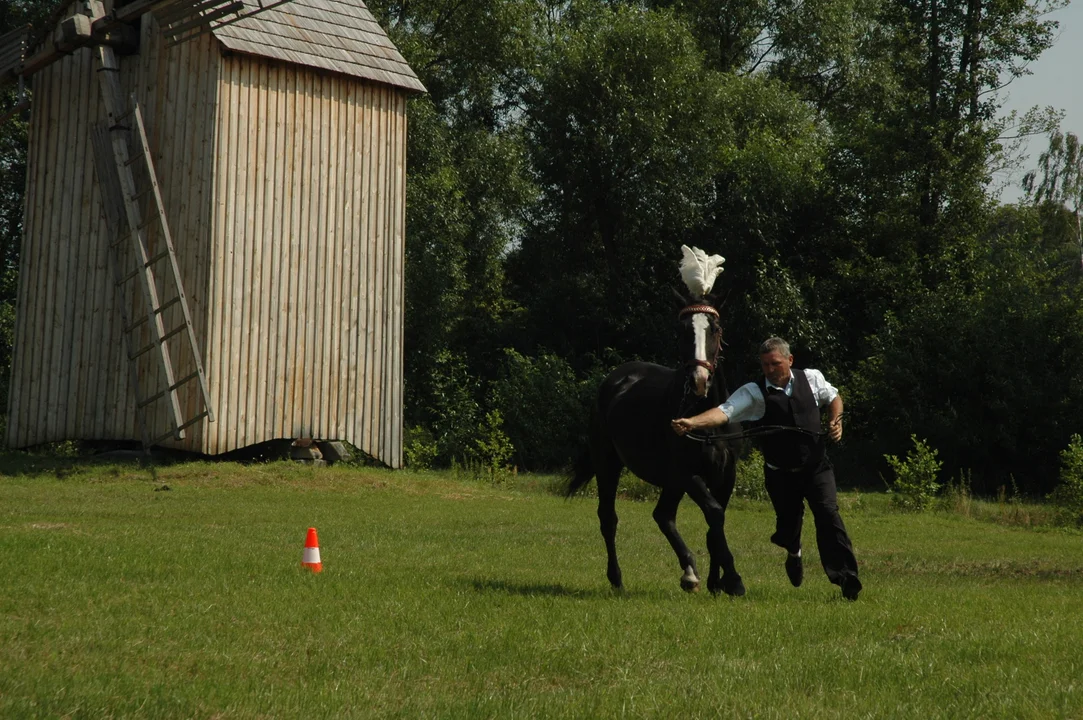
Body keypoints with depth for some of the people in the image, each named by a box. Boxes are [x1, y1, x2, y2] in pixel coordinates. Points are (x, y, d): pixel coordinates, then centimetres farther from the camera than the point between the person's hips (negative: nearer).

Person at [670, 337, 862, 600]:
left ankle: (847, 580, -10)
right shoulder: (754, 392, -11)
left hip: (817, 466, 1)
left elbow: (834, 397, 21)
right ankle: (793, 552, 48)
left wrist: (835, 422, 2)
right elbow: (724, 411, -26)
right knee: (788, 520, 9)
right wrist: (691, 422, -43)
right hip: (781, 474, -1)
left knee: (828, 514, -14)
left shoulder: (812, 378, 0)